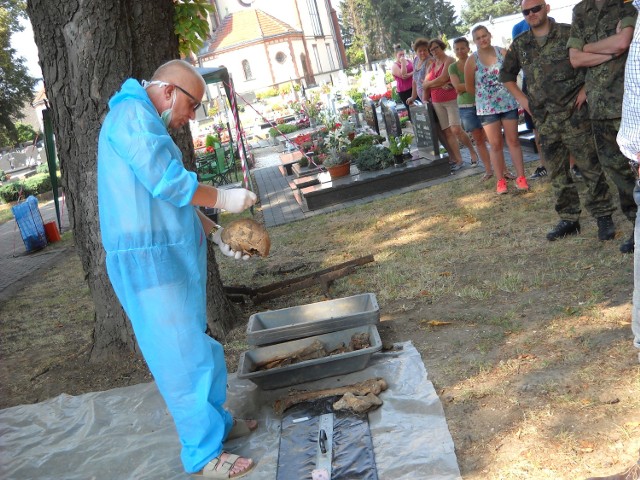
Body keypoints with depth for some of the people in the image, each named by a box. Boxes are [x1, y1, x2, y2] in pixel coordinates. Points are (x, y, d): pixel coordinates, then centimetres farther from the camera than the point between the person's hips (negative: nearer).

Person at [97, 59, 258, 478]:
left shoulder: (148, 124, 20)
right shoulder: (132, 114, -12)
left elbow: (176, 198, 21)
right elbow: (168, 181, -22)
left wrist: (215, 234, 12)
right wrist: (224, 199, -10)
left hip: (173, 259, 11)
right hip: (150, 262, -10)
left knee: (195, 346, 19)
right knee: (182, 358, -3)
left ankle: (216, 420, 34)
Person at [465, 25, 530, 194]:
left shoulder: (502, 53, -3)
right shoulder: (472, 61, -4)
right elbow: (469, 87, 2)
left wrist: (507, 91, 2)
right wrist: (485, 96, 6)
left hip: (508, 104, 0)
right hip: (487, 108, 0)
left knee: (513, 140, 4)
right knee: (495, 144, 2)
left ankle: (521, 177, 8)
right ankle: (501, 181, 8)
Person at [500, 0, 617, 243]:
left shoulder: (568, 33, -4)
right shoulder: (519, 44, 9)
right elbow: (506, 74, 22)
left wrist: (586, 88, -10)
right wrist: (520, 97, 10)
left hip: (574, 114, -4)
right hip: (545, 118, 4)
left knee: (591, 167, -3)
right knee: (557, 172, 9)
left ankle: (603, 216, 7)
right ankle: (568, 219, 18)